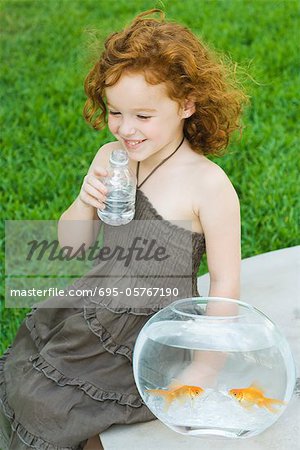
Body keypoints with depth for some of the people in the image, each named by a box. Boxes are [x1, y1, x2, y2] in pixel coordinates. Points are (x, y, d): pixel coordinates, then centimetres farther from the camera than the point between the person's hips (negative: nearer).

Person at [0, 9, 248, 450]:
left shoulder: (209, 186, -18)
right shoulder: (110, 158, -1)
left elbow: (225, 281, -12)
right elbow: (73, 245, 6)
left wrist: (203, 364, -9)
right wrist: (84, 205, -16)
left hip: (155, 331, -6)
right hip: (95, 306, 6)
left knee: (44, 402, -10)